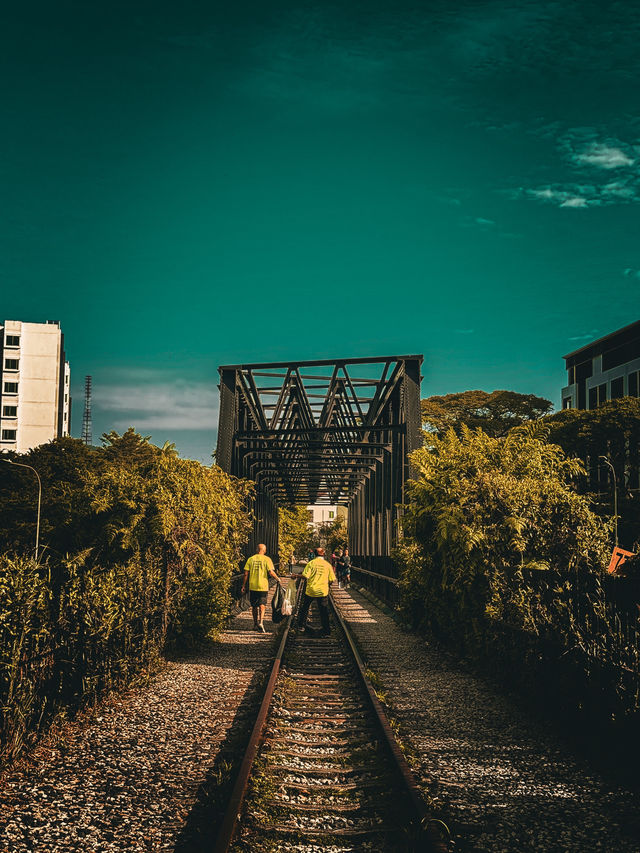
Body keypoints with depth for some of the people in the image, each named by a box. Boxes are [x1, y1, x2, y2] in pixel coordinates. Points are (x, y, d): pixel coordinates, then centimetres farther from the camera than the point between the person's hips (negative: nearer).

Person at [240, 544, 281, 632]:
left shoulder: (250, 559, 5)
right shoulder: (267, 559, -4)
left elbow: (246, 573, 2)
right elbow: (271, 572, -12)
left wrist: (243, 586, 8)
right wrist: (277, 579, 5)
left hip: (252, 586, 3)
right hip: (263, 586, -3)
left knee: (254, 606, 14)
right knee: (262, 605, -1)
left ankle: (255, 624, 23)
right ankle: (261, 622, -22)